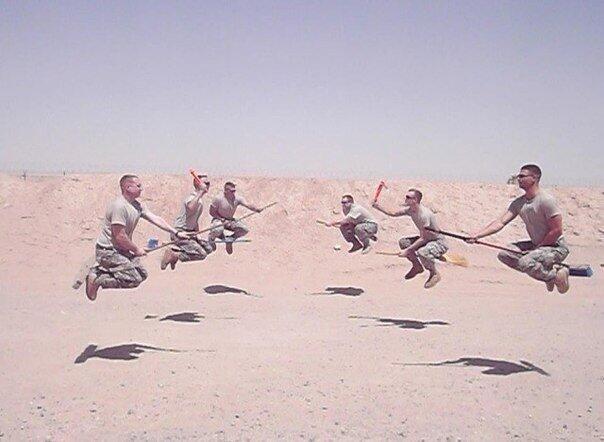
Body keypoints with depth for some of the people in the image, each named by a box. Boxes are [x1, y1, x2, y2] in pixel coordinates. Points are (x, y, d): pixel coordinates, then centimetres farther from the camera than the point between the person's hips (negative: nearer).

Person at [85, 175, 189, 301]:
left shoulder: (136, 205, 7)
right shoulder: (119, 206, -22)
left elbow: (156, 219, 9)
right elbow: (119, 237, -23)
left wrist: (176, 232, 5)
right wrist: (136, 250, -12)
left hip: (121, 250, 10)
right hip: (108, 251, -10)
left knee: (142, 274, 9)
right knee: (134, 280, -14)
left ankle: (104, 270, 15)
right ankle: (97, 279, -4)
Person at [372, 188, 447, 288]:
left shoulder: (424, 214, -29)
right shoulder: (409, 210, -3)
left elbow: (423, 239, -28)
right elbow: (393, 214, 9)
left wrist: (407, 250, -27)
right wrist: (378, 207, -5)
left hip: (439, 242, -9)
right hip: (427, 239, 9)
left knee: (422, 253, -36)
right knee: (403, 242, -1)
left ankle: (435, 274, -7)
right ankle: (417, 267, 17)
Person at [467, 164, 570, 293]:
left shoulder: (546, 200, -20)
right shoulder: (518, 203, 2)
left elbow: (556, 231, -20)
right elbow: (500, 222, -5)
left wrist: (536, 248, -15)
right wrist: (477, 235, -17)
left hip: (557, 247, -9)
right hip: (537, 245, 9)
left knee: (525, 262, -31)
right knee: (504, 254, 0)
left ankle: (556, 275, -4)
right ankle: (546, 273, 4)